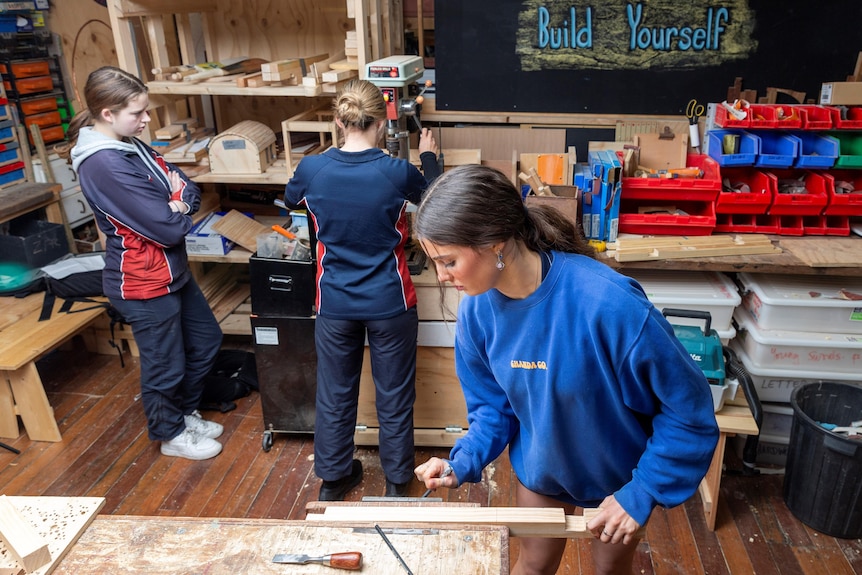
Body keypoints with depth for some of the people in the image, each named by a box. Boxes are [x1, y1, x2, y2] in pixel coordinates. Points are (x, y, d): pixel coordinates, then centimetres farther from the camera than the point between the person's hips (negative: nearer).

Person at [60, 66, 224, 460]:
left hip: (173, 271, 10)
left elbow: (188, 189, 5)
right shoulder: (104, 165, -25)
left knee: (205, 340, 22)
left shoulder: (131, 146, 5)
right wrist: (178, 207, -5)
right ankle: (170, 434, 34)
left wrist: (178, 201, -18)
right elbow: (169, 228, -27)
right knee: (165, 366, 10)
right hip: (144, 283, -10)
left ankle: (185, 412, 42)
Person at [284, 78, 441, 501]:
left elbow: (291, 198, 14)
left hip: (335, 304, 2)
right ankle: (397, 481, 32)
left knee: (334, 393, 18)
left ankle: (332, 478, 35)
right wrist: (428, 155, 27)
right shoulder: (397, 172, -15)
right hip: (390, 304, -1)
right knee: (394, 396, 15)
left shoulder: (312, 169, -11)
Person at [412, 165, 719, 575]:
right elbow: (493, 403, -5)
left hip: (620, 472, -3)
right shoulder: (477, 310, -20)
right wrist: (464, 462, -20)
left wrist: (641, 493, -21)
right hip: (540, 466, 3)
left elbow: (689, 408, -25)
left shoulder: (608, 303, -38)